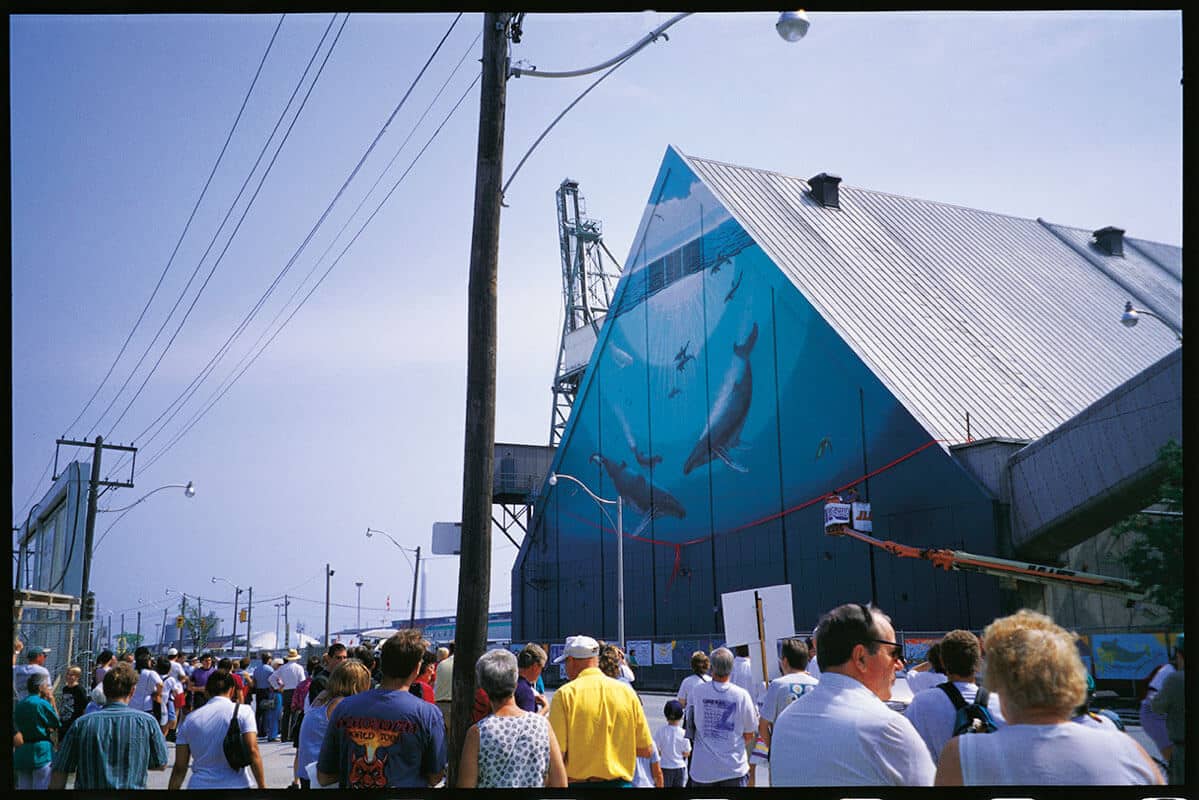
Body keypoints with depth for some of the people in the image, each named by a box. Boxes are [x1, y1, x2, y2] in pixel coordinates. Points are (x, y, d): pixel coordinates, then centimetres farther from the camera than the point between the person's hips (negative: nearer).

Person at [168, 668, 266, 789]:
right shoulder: (243, 711, -1)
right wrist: (262, 786, -7)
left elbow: (179, 768, 5)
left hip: (199, 785, 2)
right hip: (236, 785, -2)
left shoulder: (190, 719, 7)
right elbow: (252, 751, -9)